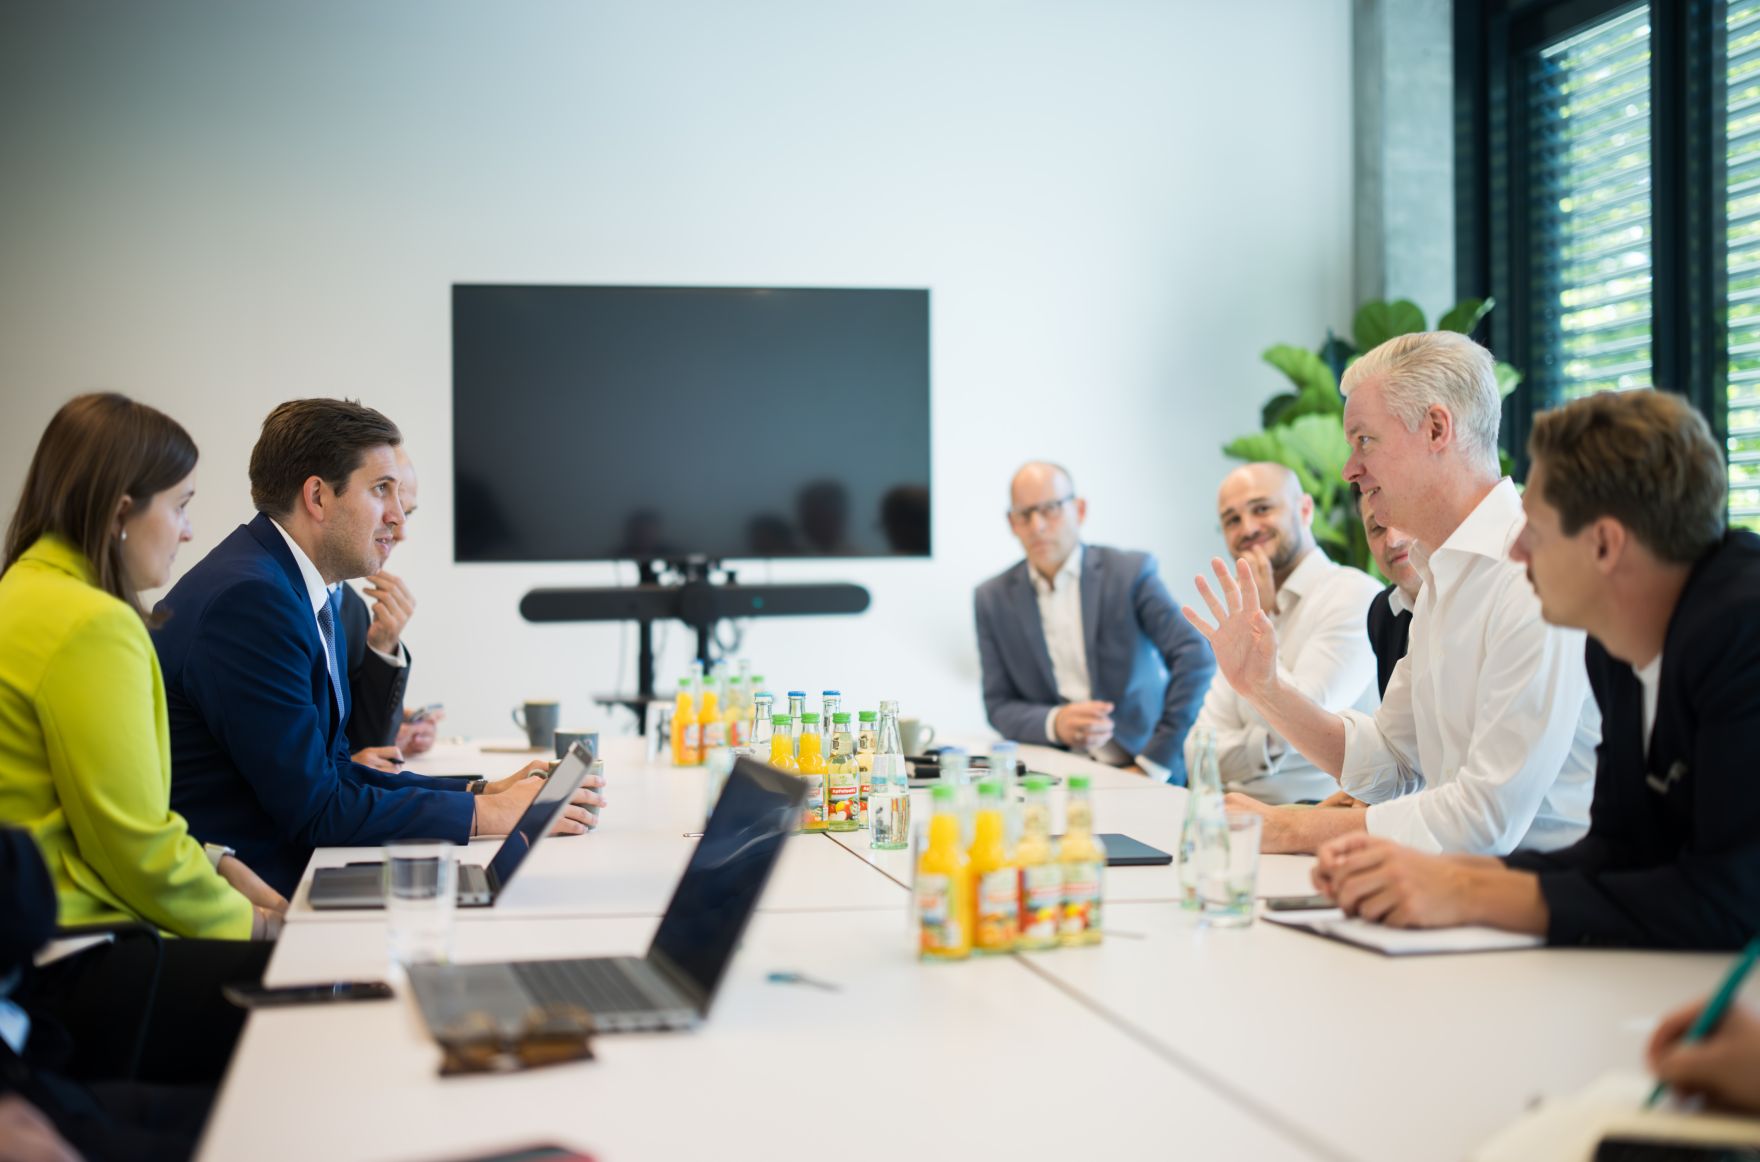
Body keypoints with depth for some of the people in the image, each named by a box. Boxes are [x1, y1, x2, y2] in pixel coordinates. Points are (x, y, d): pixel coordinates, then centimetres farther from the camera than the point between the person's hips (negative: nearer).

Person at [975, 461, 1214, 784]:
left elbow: (1195, 660, -11)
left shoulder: (1130, 572, -2)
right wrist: (1054, 723, -14)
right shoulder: (994, 598, 6)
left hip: (1135, 771, -3)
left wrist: (1153, 764, -15)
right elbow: (998, 707, 6)